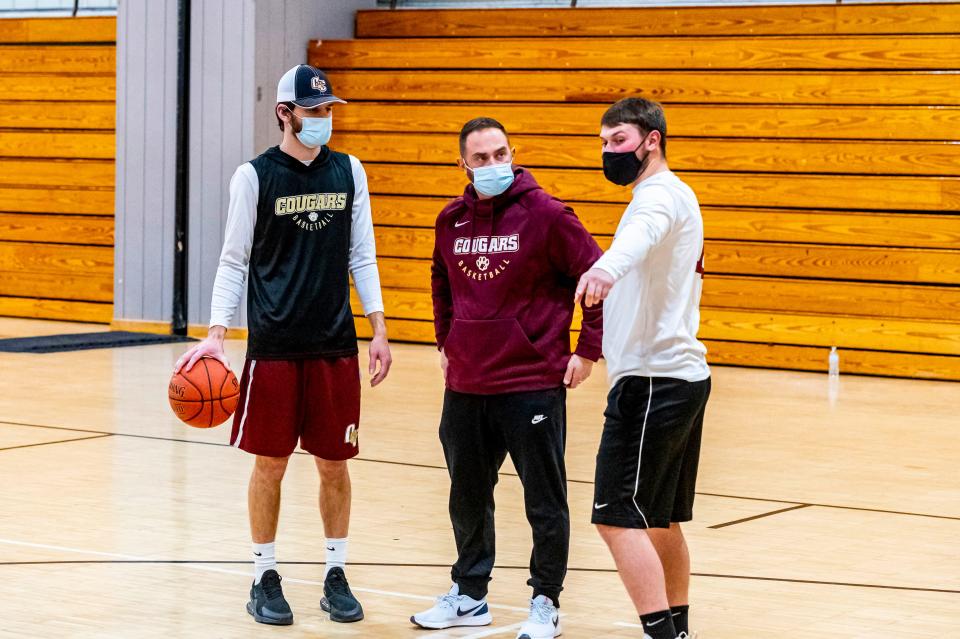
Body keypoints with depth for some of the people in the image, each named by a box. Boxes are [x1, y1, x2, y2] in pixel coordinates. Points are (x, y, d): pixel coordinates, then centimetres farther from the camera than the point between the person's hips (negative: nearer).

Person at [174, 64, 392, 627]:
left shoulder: (349, 172, 6)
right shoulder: (255, 175, -3)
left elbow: (361, 257, 10)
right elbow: (235, 261, 0)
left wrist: (379, 330, 5)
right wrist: (217, 334, -9)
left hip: (337, 344, 3)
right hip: (274, 344, -3)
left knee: (335, 464, 6)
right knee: (271, 464, 2)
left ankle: (337, 576, 17)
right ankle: (265, 579, 14)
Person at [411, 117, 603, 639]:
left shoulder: (545, 215, -10)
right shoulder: (451, 221, 6)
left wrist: (588, 350, -8)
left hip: (534, 385, -5)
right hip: (465, 388, 5)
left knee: (544, 501, 3)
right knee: (467, 498, 16)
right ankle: (469, 595, 30)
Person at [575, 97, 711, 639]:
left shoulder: (660, 195, -13)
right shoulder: (676, 197, 20)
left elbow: (641, 234, -38)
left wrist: (607, 268, -57)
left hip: (654, 380, -11)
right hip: (684, 376, 11)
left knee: (618, 517, -13)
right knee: (662, 522, 15)